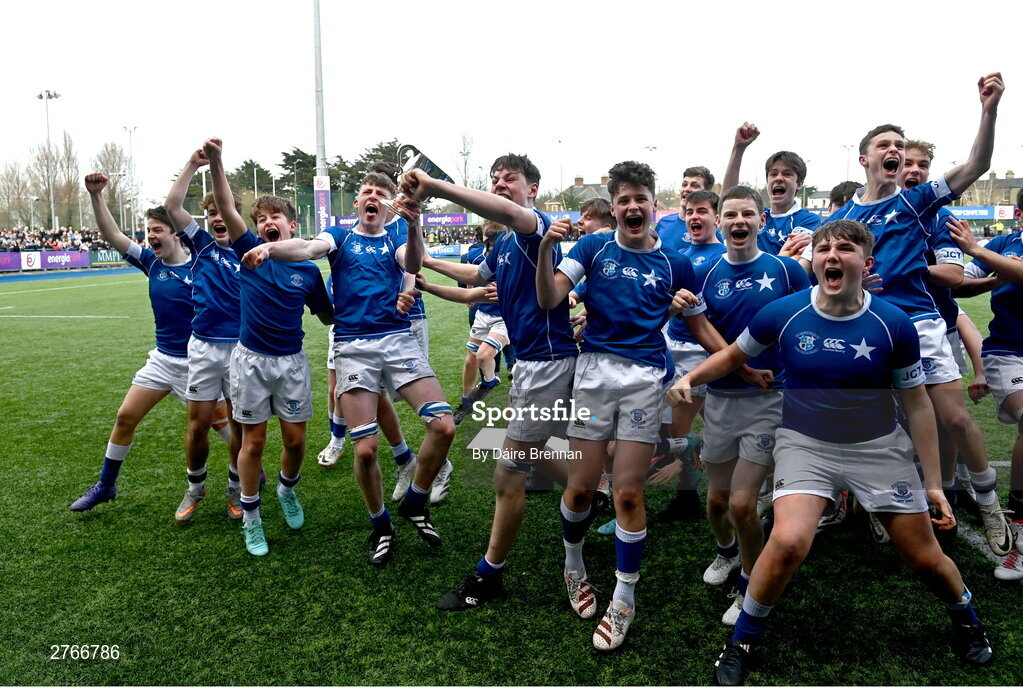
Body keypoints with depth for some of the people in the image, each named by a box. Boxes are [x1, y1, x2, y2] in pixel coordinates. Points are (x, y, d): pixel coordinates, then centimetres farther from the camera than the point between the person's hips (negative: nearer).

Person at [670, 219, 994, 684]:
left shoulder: (894, 325, -12)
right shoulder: (782, 313, -13)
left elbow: (917, 405, -2)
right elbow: (733, 355, 5)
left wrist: (933, 483, -2)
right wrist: (689, 379, -13)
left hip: (878, 448, 1)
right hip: (805, 444, -1)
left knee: (925, 558, 8)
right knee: (788, 542, -24)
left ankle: (966, 622, 45)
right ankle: (742, 643, 1)